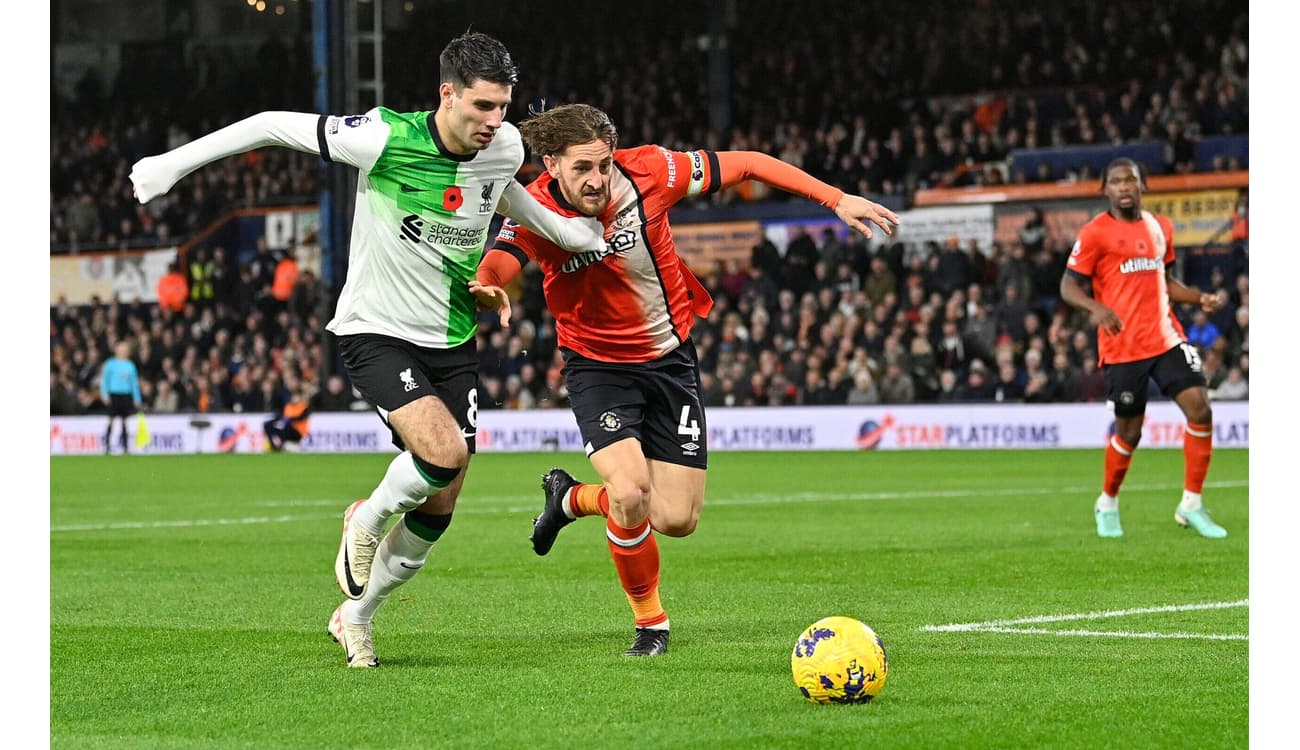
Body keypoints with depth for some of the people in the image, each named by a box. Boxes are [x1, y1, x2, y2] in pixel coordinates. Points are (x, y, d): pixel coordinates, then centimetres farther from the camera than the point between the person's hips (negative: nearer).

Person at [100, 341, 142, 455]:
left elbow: (134, 383, 14)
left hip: (126, 395, 3)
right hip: (114, 394, -3)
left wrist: (137, 398, 11)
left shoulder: (130, 365, 10)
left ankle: (125, 447, 7)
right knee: (111, 421, -5)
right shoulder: (111, 364, 0)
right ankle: (107, 446, -2)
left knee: (125, 421, 4)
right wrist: (105, 394, -9)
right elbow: (104, 380, 1)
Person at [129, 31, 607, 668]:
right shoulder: (385, 140, -22)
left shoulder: (505, 147, -5)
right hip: (376, 334, -6)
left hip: (452, 342, 6)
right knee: (444, 452, -28)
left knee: (440, 508, 5)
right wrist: (176, 161, -9)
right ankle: (366, 521, 5)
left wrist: (570, 232, 10)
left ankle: (355, 617, 28)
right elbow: (275, 126, -11)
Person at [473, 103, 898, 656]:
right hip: (597, 365, -2)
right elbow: (493, 268, -35)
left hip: (669, 357, 2)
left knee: (677, 520, -1)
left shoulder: (647, 172, -18)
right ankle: (651, 621, 3)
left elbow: (748, 165, -9)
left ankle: (571, 498, 30)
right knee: (631, 495, -24)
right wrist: (487, 289, -61)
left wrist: (837, 200, -14)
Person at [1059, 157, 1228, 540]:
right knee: (1129, 432, 2)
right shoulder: (1095, 233, -6)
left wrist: (1200, 298, 7)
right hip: (1122, 347, -5)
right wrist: (1096, 308, -28)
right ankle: (1107, 505, 29)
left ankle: (1191, 506, 1)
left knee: (1200, 410, -10)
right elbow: (1068, 286, -8)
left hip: (1166, 339, 5)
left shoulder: (1160, 227, 12)